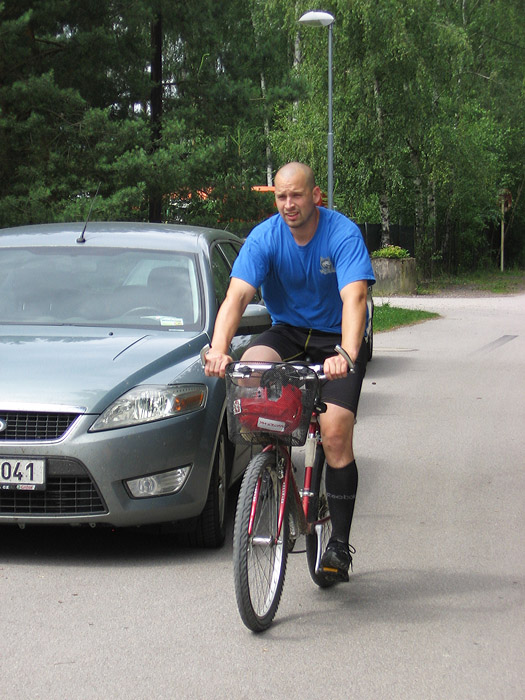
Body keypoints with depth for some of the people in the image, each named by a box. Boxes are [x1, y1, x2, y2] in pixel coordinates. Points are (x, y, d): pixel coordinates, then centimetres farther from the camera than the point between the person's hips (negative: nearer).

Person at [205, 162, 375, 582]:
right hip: (288, 332, 3)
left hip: (337, 339, -3)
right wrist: (219, 349, -41)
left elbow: (354, 299, -33)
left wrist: (346, 354, -51)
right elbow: (237, 295, -23)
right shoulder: (265, 237, -12)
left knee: (335, 433, -17)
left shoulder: (343, 235, -20)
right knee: (249, 369, -30)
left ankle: (340, 544, -6)